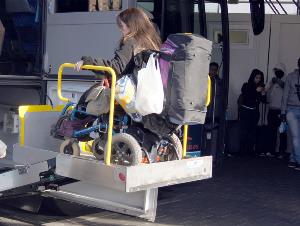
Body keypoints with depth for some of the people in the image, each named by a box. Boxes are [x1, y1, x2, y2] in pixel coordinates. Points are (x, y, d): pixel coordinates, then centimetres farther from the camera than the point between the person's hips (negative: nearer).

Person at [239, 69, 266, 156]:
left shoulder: (260, 87, 10)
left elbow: (263, 100, 9)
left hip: (255, 112, 3)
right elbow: (245, 97, -12)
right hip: (245, 111, -3)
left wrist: (263, 93, -9)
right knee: (244, 131, -10)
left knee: (252, 132, -3)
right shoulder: (246, 86, 1)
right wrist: (256, 91, -17)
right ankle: (242, 151, -9)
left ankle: (250, 150, -1)